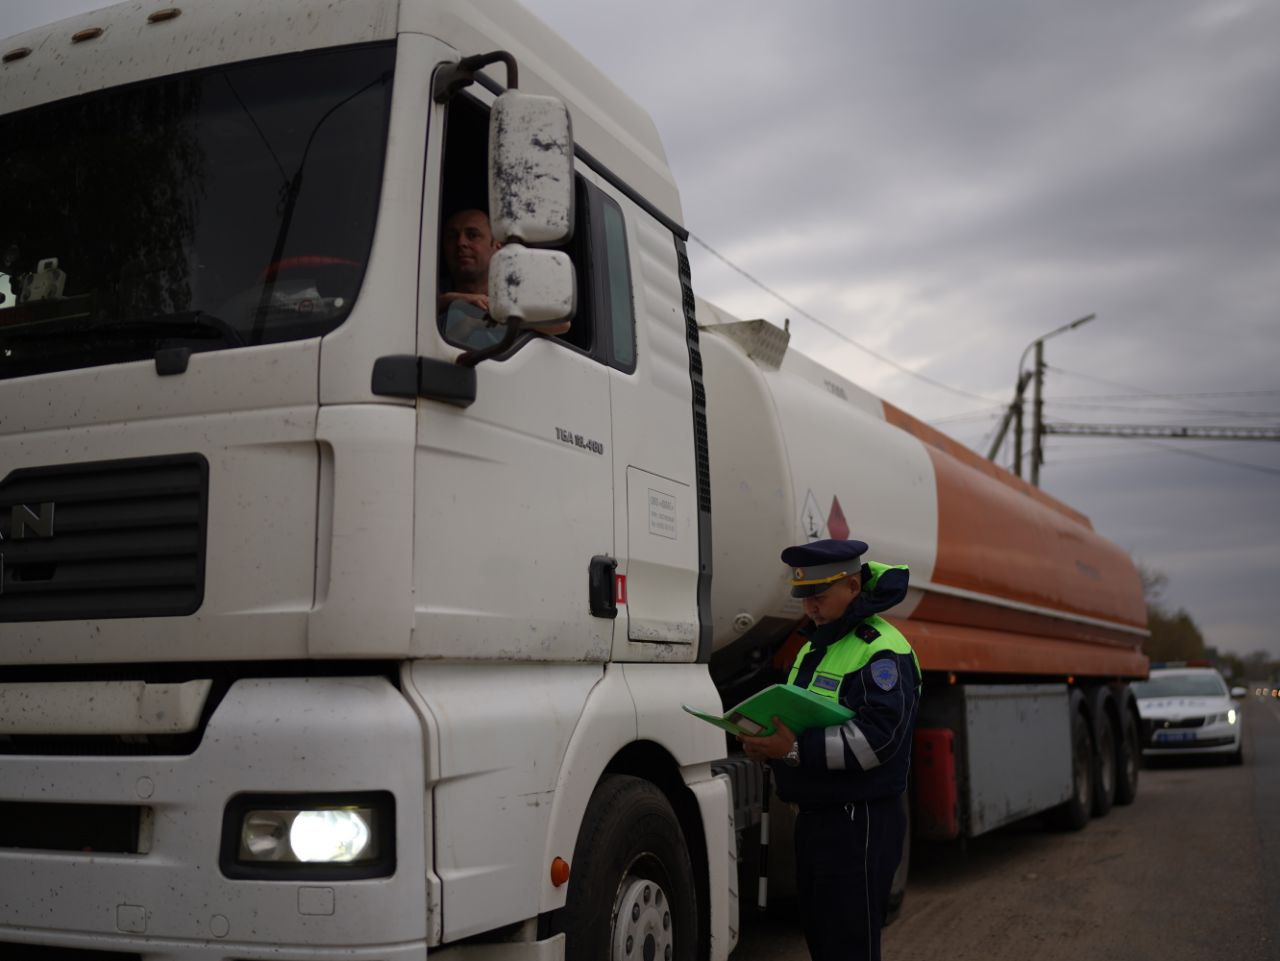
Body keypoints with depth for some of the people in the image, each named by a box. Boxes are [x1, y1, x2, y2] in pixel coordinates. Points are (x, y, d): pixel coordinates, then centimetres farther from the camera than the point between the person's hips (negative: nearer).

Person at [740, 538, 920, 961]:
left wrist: (796, 750, -30)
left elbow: (878, 738, -26)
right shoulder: (814, 645, 16)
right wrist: (767, 742, 1)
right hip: (814, 816, 10)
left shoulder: (882, 650, -15)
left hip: (860, 821, -9)